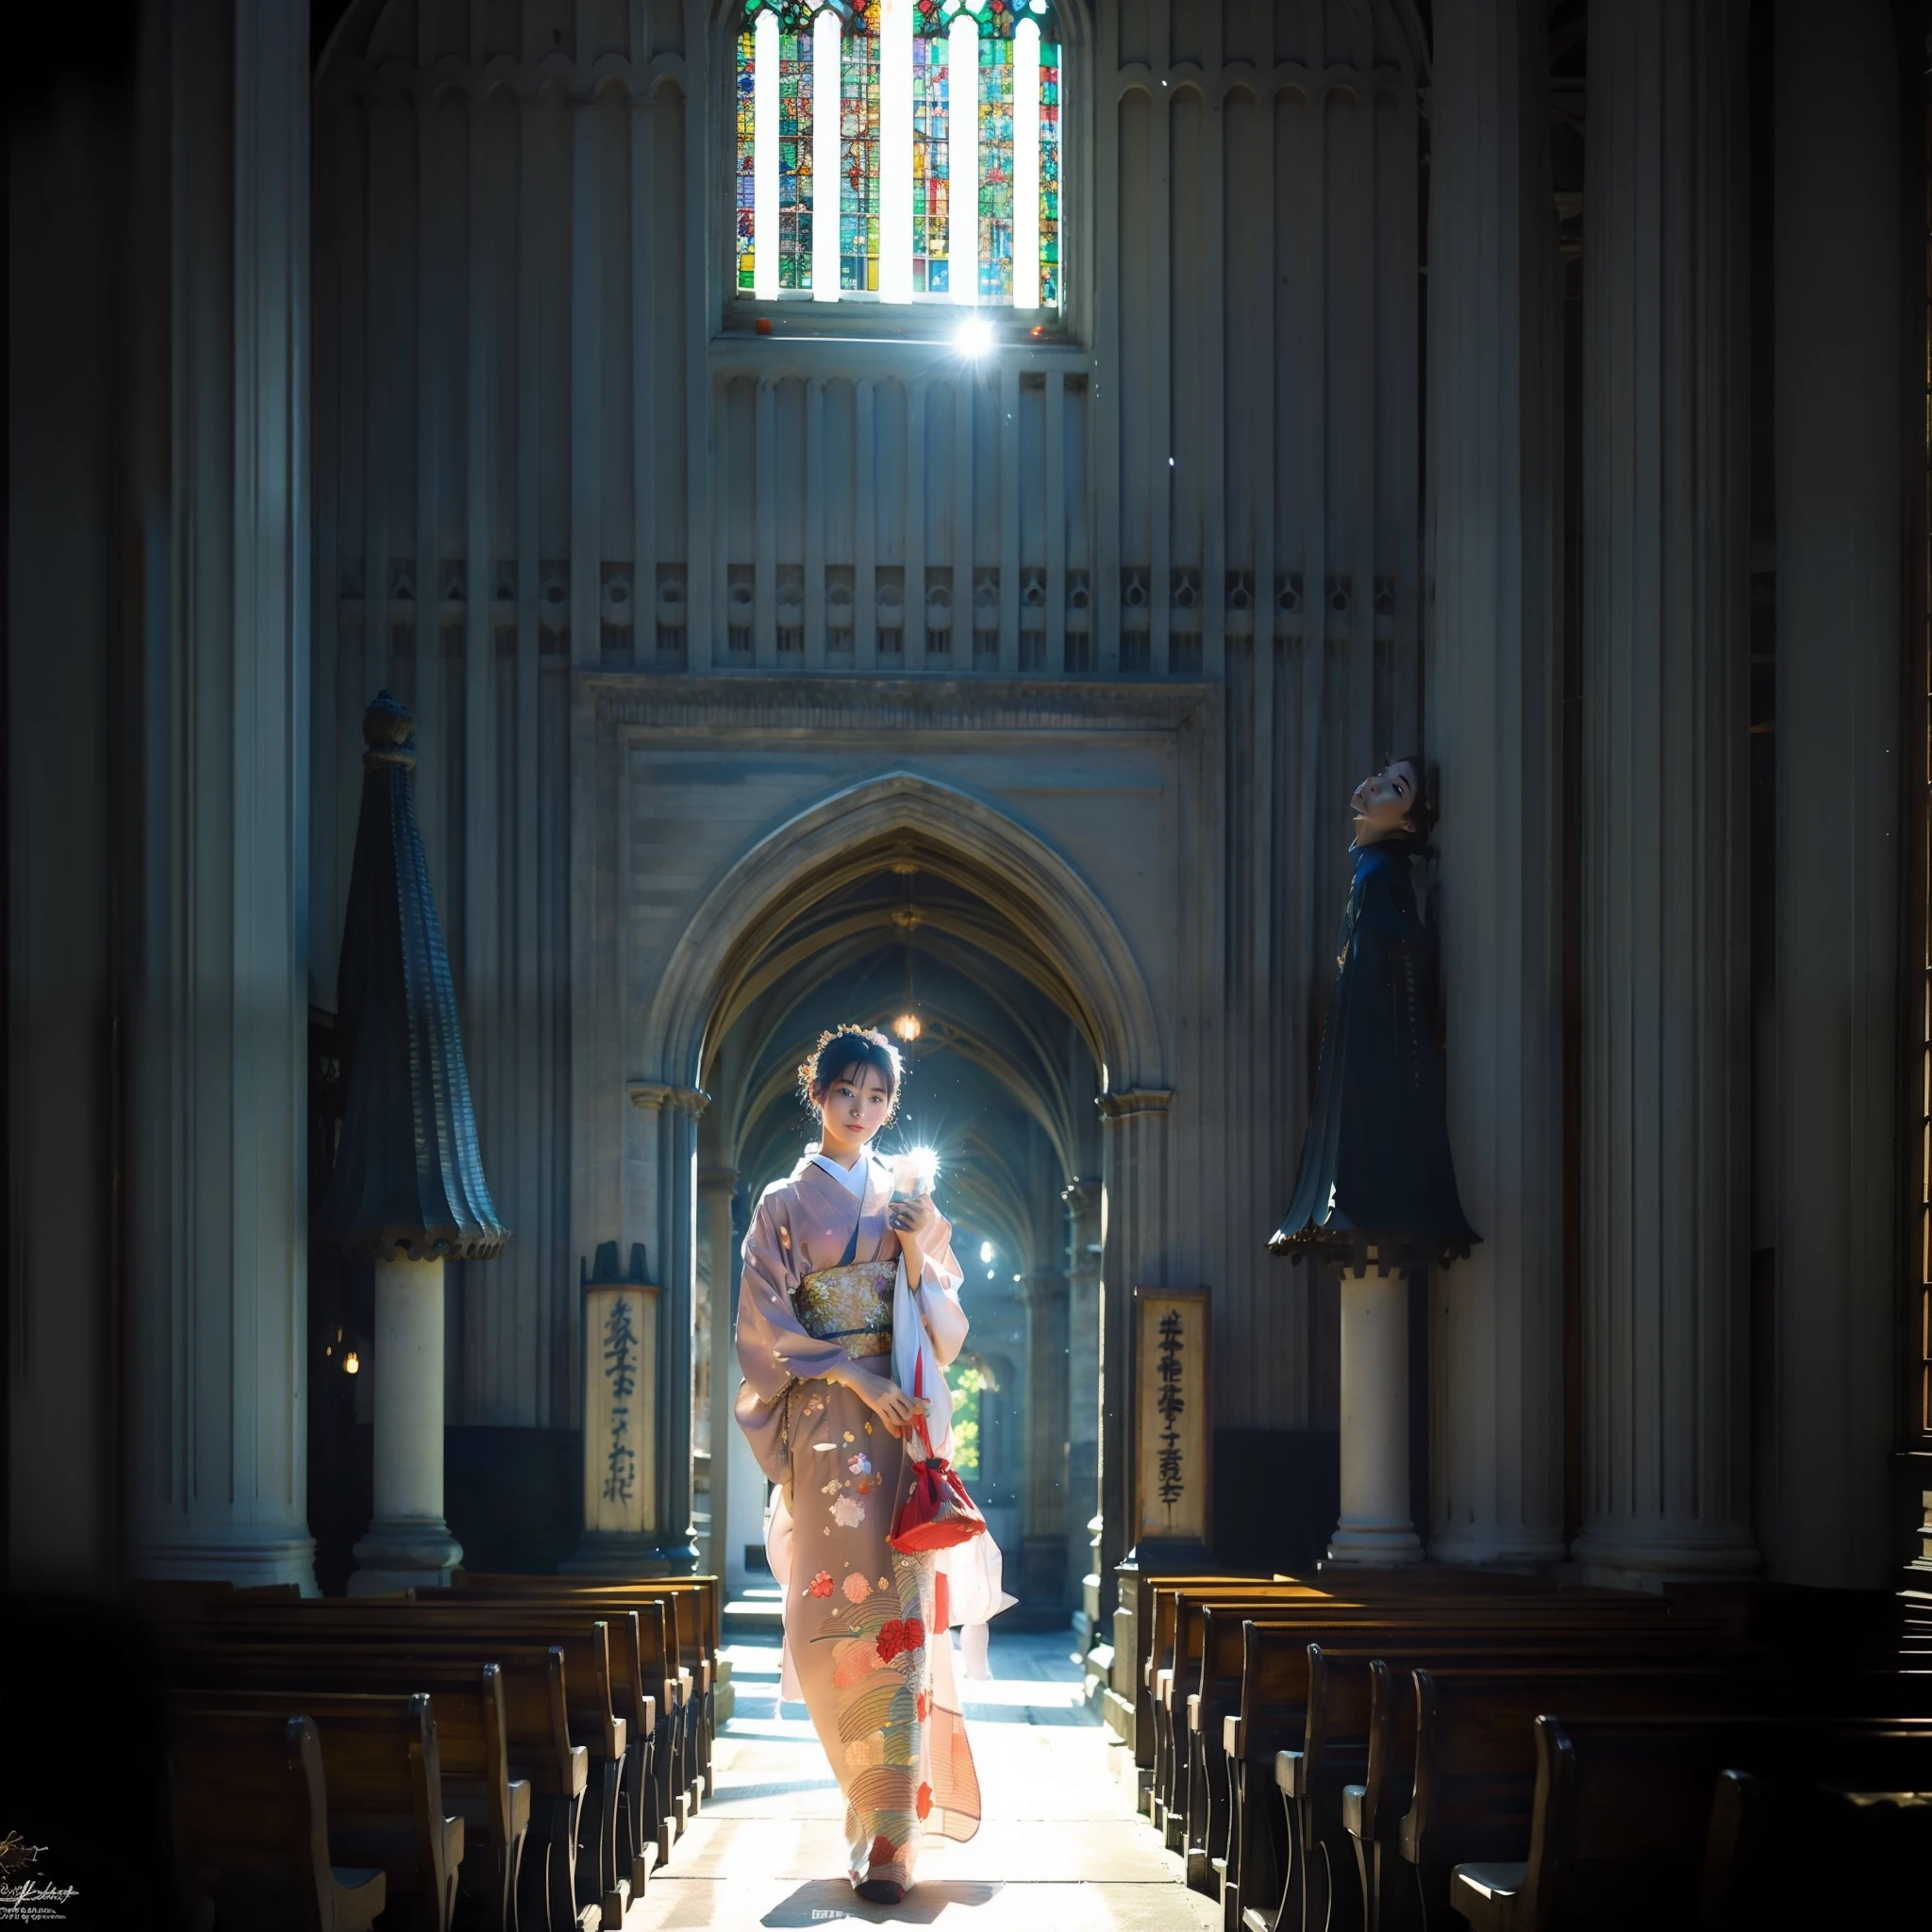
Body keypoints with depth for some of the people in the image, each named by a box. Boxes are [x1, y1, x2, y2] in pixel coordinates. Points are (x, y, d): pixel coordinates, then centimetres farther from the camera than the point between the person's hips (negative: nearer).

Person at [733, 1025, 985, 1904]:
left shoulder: (910, 1198, 12)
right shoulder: (785, 1204, 8)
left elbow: (945, 1330, 10)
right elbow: (766, 1326, 0)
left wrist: (917, 1252, -8)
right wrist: (852, 1373, -12)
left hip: (902, 1421, 0)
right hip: (822, 1426, 0)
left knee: (895, 1607, -11)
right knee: (829, 1611, -5)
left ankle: (889, 1832, -14)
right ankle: (878, 1783, 17)